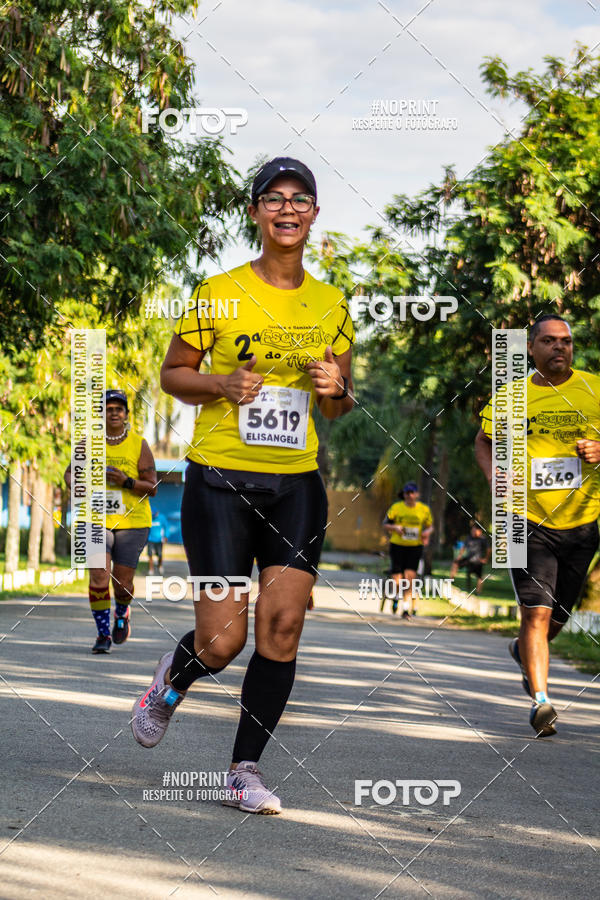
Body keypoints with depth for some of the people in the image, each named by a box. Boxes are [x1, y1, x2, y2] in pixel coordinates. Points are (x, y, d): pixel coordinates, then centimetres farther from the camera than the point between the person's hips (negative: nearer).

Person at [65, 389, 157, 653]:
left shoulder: (139, 446, -2)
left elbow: (152, 488, -4)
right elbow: (70, 472, 15)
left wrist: (126, 482, -22)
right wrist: (75, 484, -9)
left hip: (132, 522, 0)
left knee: (122, 582, 1)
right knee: (98, 576, -15)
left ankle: (122, 613, 37)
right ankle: (103, 635, -3)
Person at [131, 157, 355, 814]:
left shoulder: (331, 305, 9)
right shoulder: (219, 293, -2)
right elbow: (172, 373, 6)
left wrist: (335, 388, -5)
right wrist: (221, 384, -13)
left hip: (297, 485, 4)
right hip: (220, 481, -3)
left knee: (283, 628, -6)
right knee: (222, 641, -7)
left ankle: (245, 770, 7)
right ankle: (170, 682, 29)